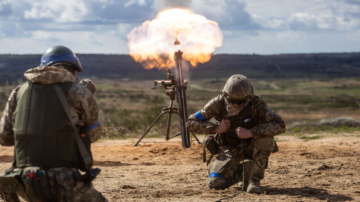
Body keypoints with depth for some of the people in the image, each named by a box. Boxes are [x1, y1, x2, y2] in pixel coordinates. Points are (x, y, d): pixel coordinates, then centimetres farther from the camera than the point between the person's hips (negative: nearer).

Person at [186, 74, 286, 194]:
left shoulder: (256, 105, -26)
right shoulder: (219, 103, -19)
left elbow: (280, 126, -38)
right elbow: (190, 123, -15)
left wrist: (250, 133, -42)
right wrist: (216, 128, -28)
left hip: (252, 146, -2)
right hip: (230, 149, 2)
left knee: (266, 133, -33)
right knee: (215, 183, -18)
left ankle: (255, 179, -18)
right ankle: (242, 172, 15)